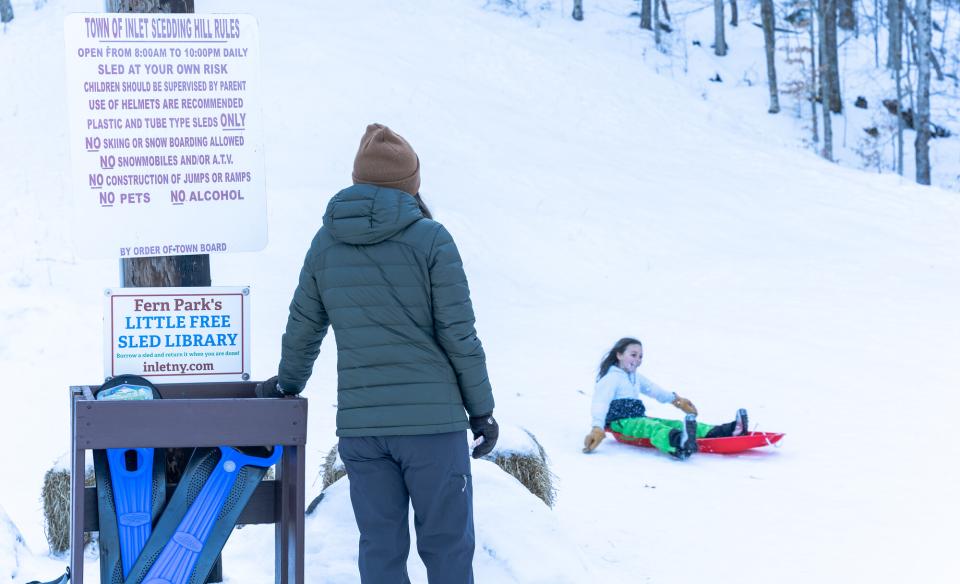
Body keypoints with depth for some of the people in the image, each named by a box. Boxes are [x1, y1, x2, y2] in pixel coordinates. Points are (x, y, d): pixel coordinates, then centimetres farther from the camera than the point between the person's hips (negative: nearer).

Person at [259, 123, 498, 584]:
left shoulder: (325, 242, 6)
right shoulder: (430, 239, -6)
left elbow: (303, 329, 16)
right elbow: (459, 335, -6)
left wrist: (288, 383, 34)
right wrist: (481, 409, 4)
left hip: (358, 425, 4)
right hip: (433, 419, -4)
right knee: (447, 546, 4)